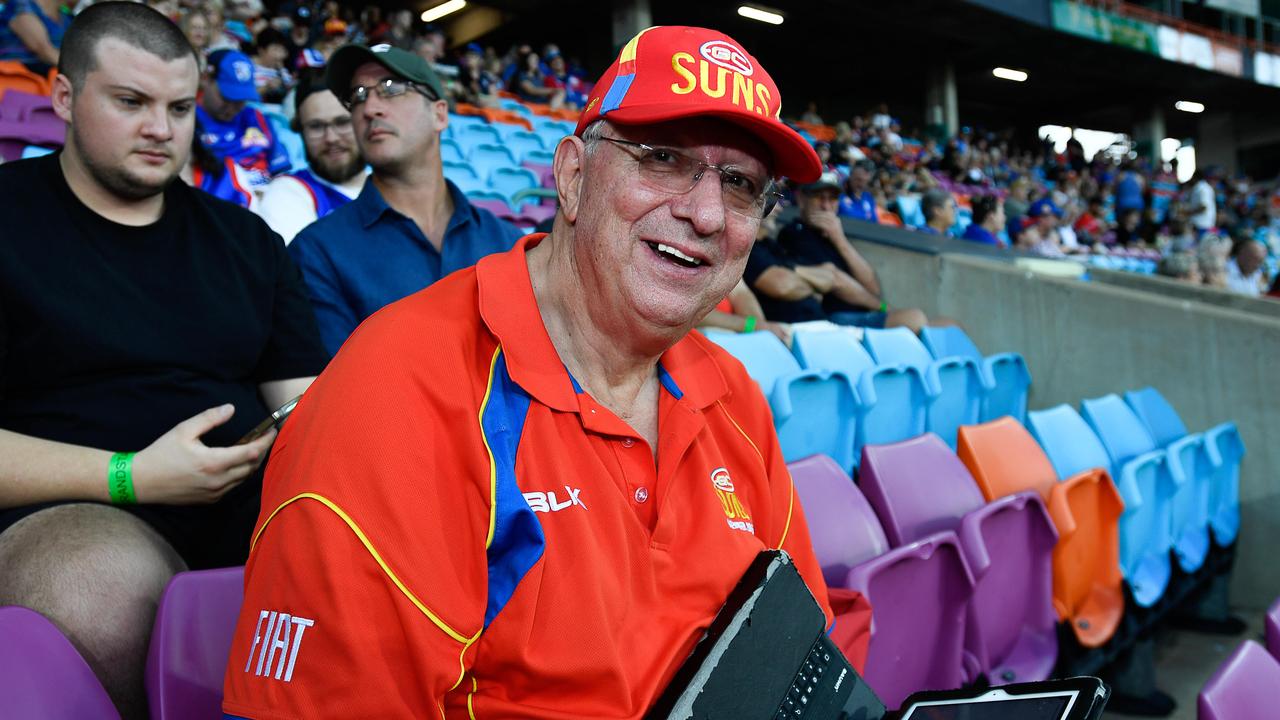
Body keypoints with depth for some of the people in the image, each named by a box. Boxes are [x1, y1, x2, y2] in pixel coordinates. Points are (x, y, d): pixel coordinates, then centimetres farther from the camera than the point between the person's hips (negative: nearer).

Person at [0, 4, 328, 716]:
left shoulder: (246, 239, 19)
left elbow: (301, 400, 15)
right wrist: (133, 476, -15)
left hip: (251, 509, 4)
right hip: (69, 517, -3)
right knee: (110, 580, -37)